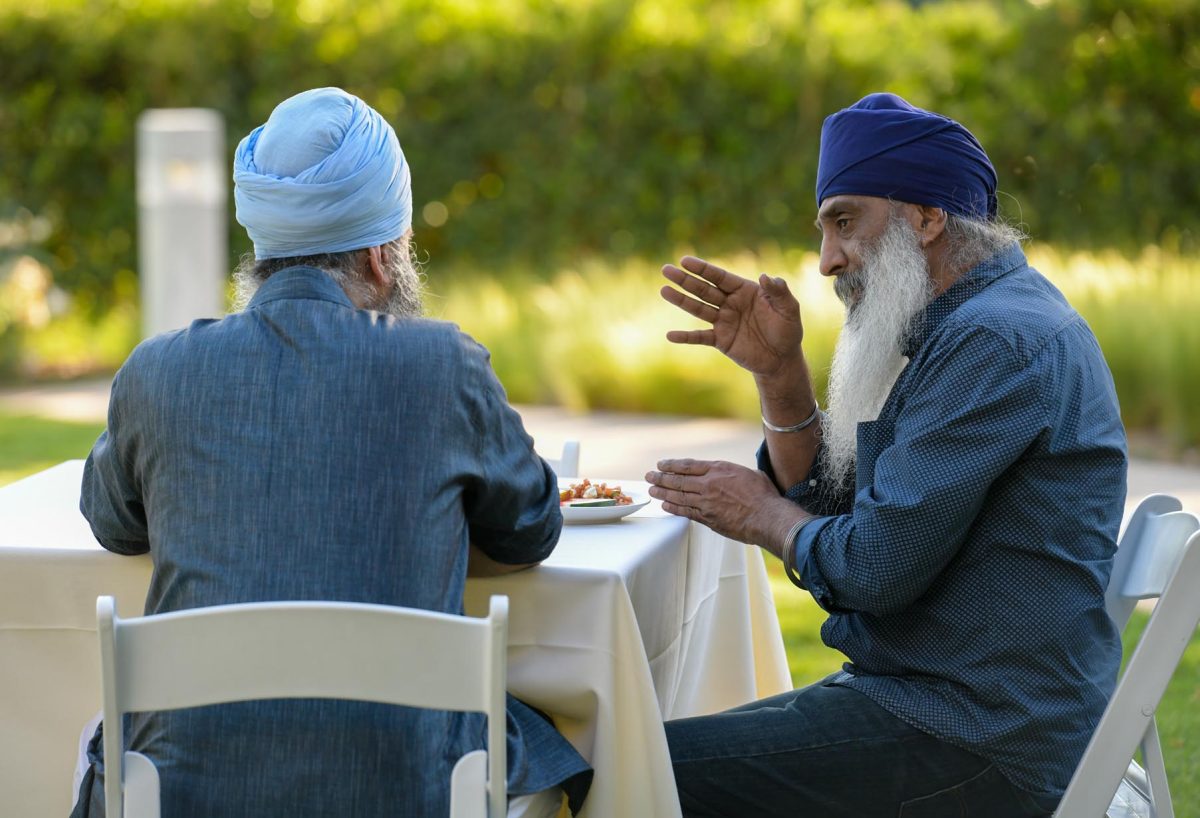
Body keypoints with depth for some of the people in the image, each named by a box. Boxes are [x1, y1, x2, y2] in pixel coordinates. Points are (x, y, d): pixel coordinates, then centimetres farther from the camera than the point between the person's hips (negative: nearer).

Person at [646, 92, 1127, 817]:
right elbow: (832, 509, 15)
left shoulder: (995, 341, -18)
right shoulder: (966, 327, 16)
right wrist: (778, 372, 2)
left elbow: (875, 566, -22)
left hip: (980, 755, -11)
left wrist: (763, 515, -3)